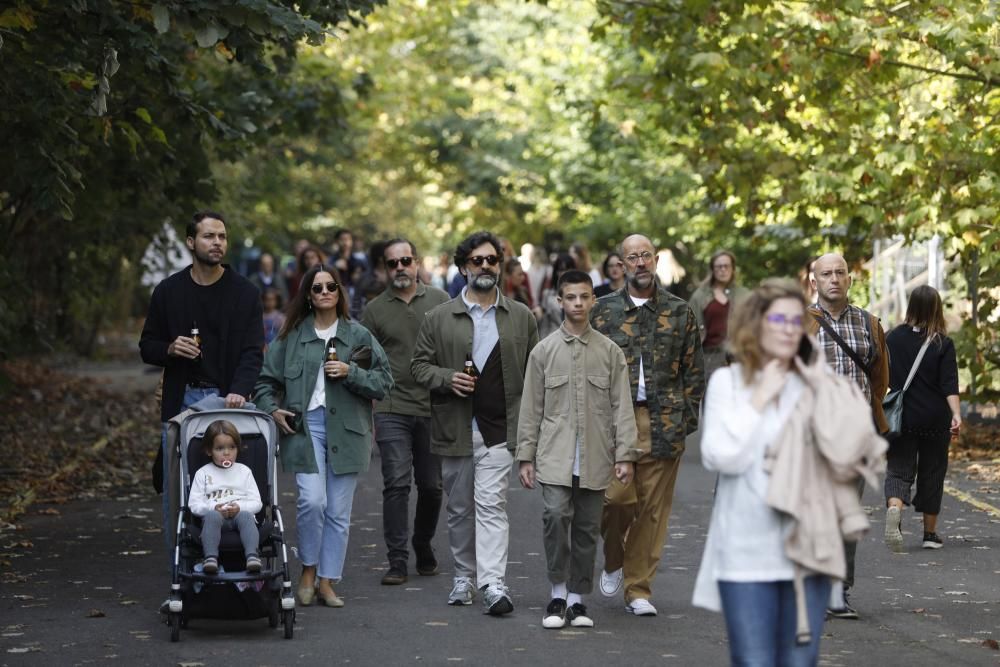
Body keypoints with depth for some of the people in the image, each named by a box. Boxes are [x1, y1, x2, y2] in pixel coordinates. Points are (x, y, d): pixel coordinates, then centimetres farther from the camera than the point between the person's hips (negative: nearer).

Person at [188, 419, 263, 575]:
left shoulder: (244, 472, 17)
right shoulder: (203, 473, 15)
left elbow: (256, 503, 11)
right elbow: (194, 504, 7)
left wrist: (240, 507, -11)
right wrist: (214, 508, -13)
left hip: (240, 514, 1)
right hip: (215, 516, -1)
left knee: (246, 516, -34)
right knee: (212, 516, -35)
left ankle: (252, 556, -53)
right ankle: (210, 557, -49)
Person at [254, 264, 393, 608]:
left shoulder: (359, 335, 7)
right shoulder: (292, 336, 8)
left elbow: (383, 382, 4)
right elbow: (265, 380, 15)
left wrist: (350, 372, -10)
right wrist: (272, 409, -1)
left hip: (345, 430, 1)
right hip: (305, 426, -1)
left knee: (338, 511, 3)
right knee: (312, 500, -16)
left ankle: (327, 582, 12)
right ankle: (308, 571, 5)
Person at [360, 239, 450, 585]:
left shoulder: (439, 300, 6)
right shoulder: (375, 309, 5)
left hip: (434, 409, 1)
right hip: (392, 409, -1)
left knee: (431, 485, 8)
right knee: (397, 483, -9)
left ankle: (423, 545, 29)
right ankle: (397, 560, -4)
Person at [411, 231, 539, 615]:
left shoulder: (521, 317, 8)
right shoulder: (439, 318, 5)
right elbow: (419, 364, 8)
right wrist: (447, 379, -12)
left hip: (499, 428, -2)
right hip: (453, 428, 2)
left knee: (491, 504, -13)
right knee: (459, 508, 11)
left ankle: (493, 584, -19)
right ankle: (464, 578, 25)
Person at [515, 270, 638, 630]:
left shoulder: (610, 351, 6)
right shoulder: (544, 351, 5)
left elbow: (622, 407, 4)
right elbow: (531, 408, 6)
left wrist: (625, 455, -3)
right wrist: (525, 456, 3)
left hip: (595, 458, 1)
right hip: (555, 455, -1)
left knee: (587, 528, 4)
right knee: (556, 515, -18)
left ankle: (577, 599, 15)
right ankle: (558, 594, -5)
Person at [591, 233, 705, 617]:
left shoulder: (679, 313, 10)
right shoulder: (605, 310, 8)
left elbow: (694, 370, 10)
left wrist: (688, 418, 2)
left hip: (663, 424, 1)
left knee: (653, 509, 1)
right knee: (618, 496, -13)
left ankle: (638, 589, 10)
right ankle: (614, 561, 16)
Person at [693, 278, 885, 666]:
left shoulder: (817, 385, 7)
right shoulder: (727, 381, 2)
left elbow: (851, 449, -6)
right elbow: (721, 457, -9)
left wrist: (822, 390, -7)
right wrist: (759, 400, -7)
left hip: (806, 550, 2)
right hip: (746, 553, -2)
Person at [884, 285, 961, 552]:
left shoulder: (893, 338, 0)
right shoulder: (943, 344, -6)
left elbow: (883, 378, 8)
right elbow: (949, 384, -16)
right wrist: (956, 414, -19)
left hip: (901, 418, 1)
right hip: (935, 420, -1)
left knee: (899, 469, 1)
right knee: (932, 473, 12)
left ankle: (894, 508, -31)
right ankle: (930, 533, 19)